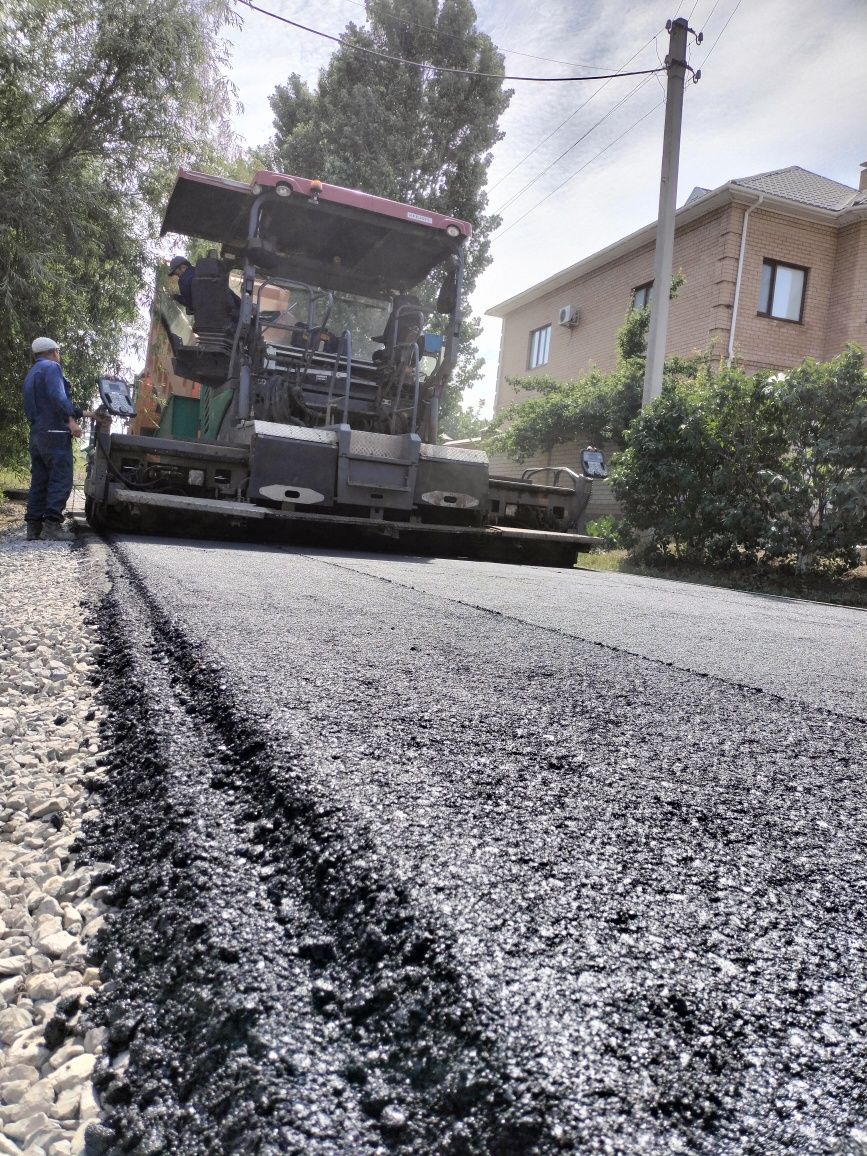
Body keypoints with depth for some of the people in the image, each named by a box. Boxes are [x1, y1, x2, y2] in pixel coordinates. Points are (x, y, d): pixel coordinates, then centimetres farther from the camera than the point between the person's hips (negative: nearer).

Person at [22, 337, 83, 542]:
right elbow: (57, 395, -19)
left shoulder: (31, 374, 27)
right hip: (54, 432, -9)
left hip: (36, 434, 9)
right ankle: (52, 525, -21)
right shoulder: (51, 367, -2)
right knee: (61, 479, -13)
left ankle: (34, 526, 5)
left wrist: (80, 412, 34)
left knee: (39, 481, 8)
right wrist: (71, 420, -25)